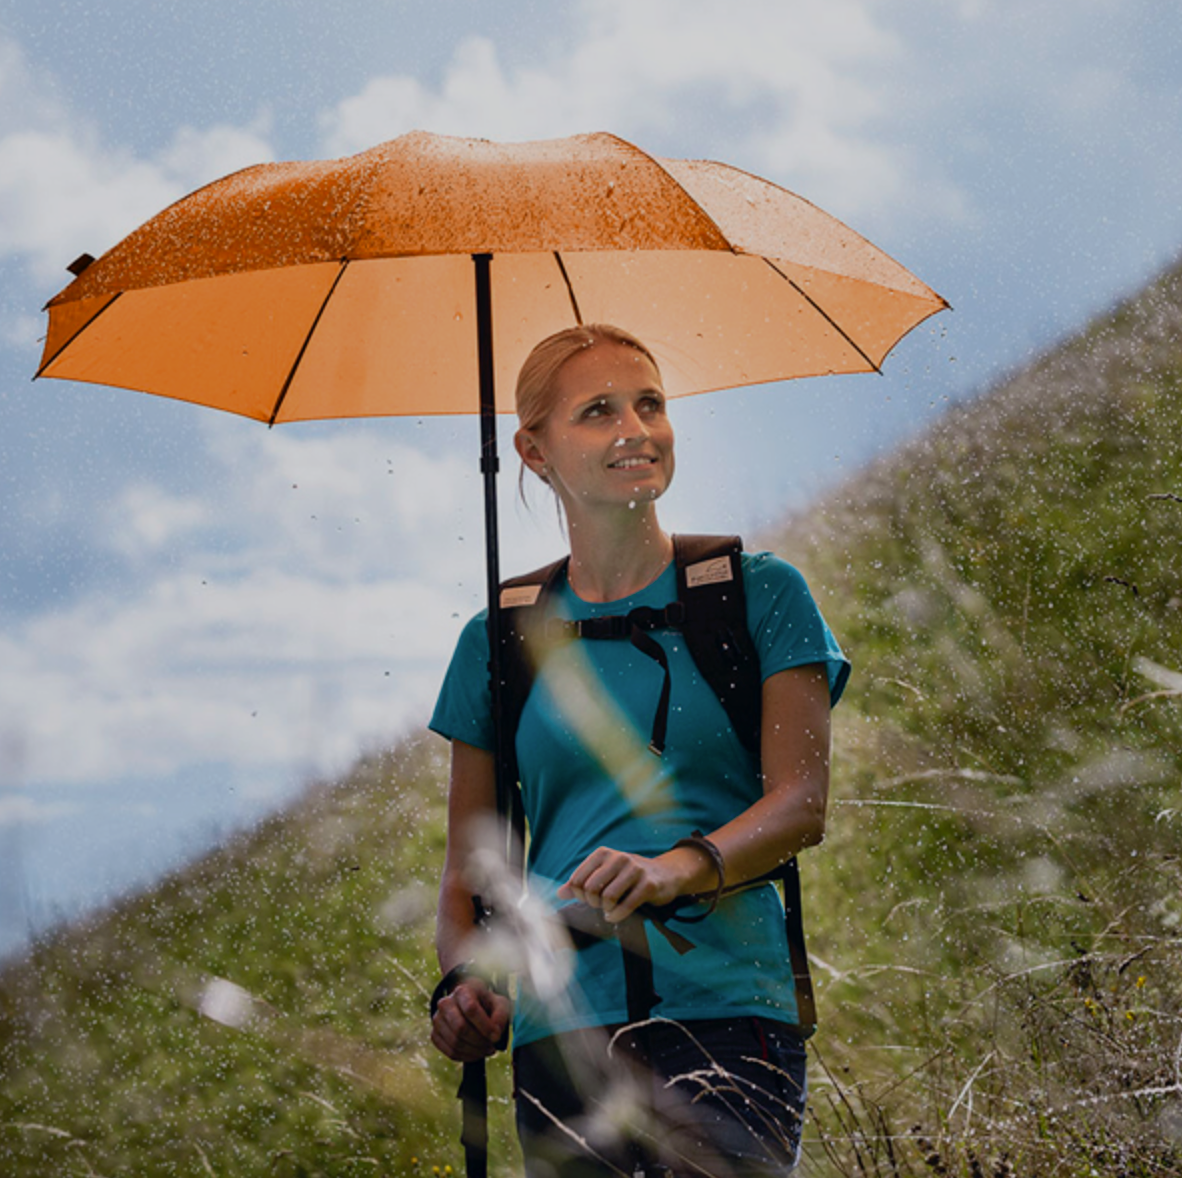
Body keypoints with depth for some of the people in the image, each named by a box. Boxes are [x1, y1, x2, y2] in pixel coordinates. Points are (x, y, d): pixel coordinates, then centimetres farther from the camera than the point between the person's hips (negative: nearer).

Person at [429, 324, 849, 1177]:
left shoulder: (761, 594, 9)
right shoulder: (498, 642, 14)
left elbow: (803, 800, 0)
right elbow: (468, 866, 15)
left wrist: (678, 866, -18)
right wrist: (466, 978, -5)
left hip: (725, 1009, -2)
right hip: (560, 1028, 2)